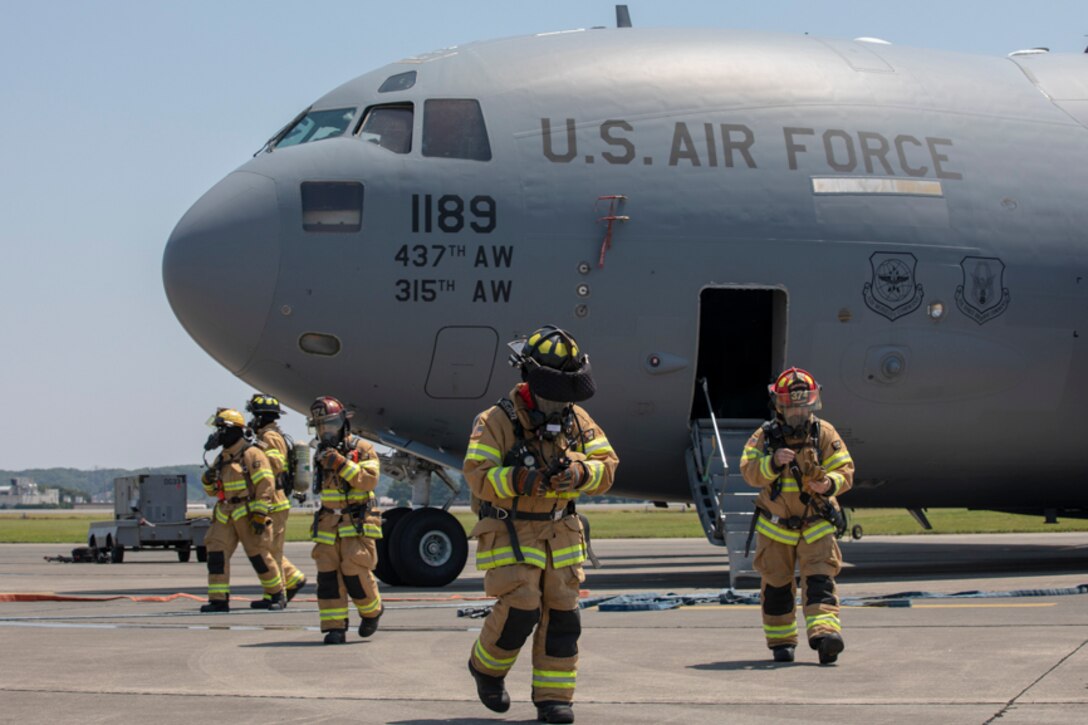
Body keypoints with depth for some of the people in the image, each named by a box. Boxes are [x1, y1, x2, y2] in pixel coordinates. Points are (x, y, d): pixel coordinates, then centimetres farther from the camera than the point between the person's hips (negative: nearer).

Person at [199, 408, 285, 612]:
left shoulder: (252, 454, -7)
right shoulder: (222, 458, 16)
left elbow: (266, 485, -14)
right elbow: (212, 491, 24)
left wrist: (260, 515, -19)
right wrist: (208, 480, 0)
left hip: (248, 515, -7)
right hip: (225, 515, 7)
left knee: (260, 555, -3)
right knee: (216, 552, -4)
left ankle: (277, 595, 12)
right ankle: (218, 599, -2)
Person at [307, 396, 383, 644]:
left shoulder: (362, 449, -4)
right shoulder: (322, 454, 15)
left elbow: (370, 480, -17)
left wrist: (342, 464, -22)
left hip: (357, 524, -5)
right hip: (328, 523, 5)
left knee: (355, 572, -13)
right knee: (328, 576, -5)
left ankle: (372, 611, 14)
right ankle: (334, 628, -3)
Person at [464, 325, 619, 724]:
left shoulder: (577, 421, 5)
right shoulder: (496, 422, -12)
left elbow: (606, 465, 1)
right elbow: (477, 474, -20)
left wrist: (579, 473, -20)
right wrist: (521, 480, -33)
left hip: (560, 532, 5)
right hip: (511, 532, -5)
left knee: (561, 612, 1)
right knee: (520, 607, -15)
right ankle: (486, 666, 12)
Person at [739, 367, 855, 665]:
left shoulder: (825, 434, -3)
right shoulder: (764, 436, -3)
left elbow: (845, 471, -6)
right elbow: (749, 471, -13)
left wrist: (829, 483, -27)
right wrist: (773, 462, -31)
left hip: (817, 526, -1)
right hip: (775, 526, 1)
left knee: (820, 580, -16)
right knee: (776, 585, 9)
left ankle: (825, 631, -29)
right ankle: (781, 641, 22)